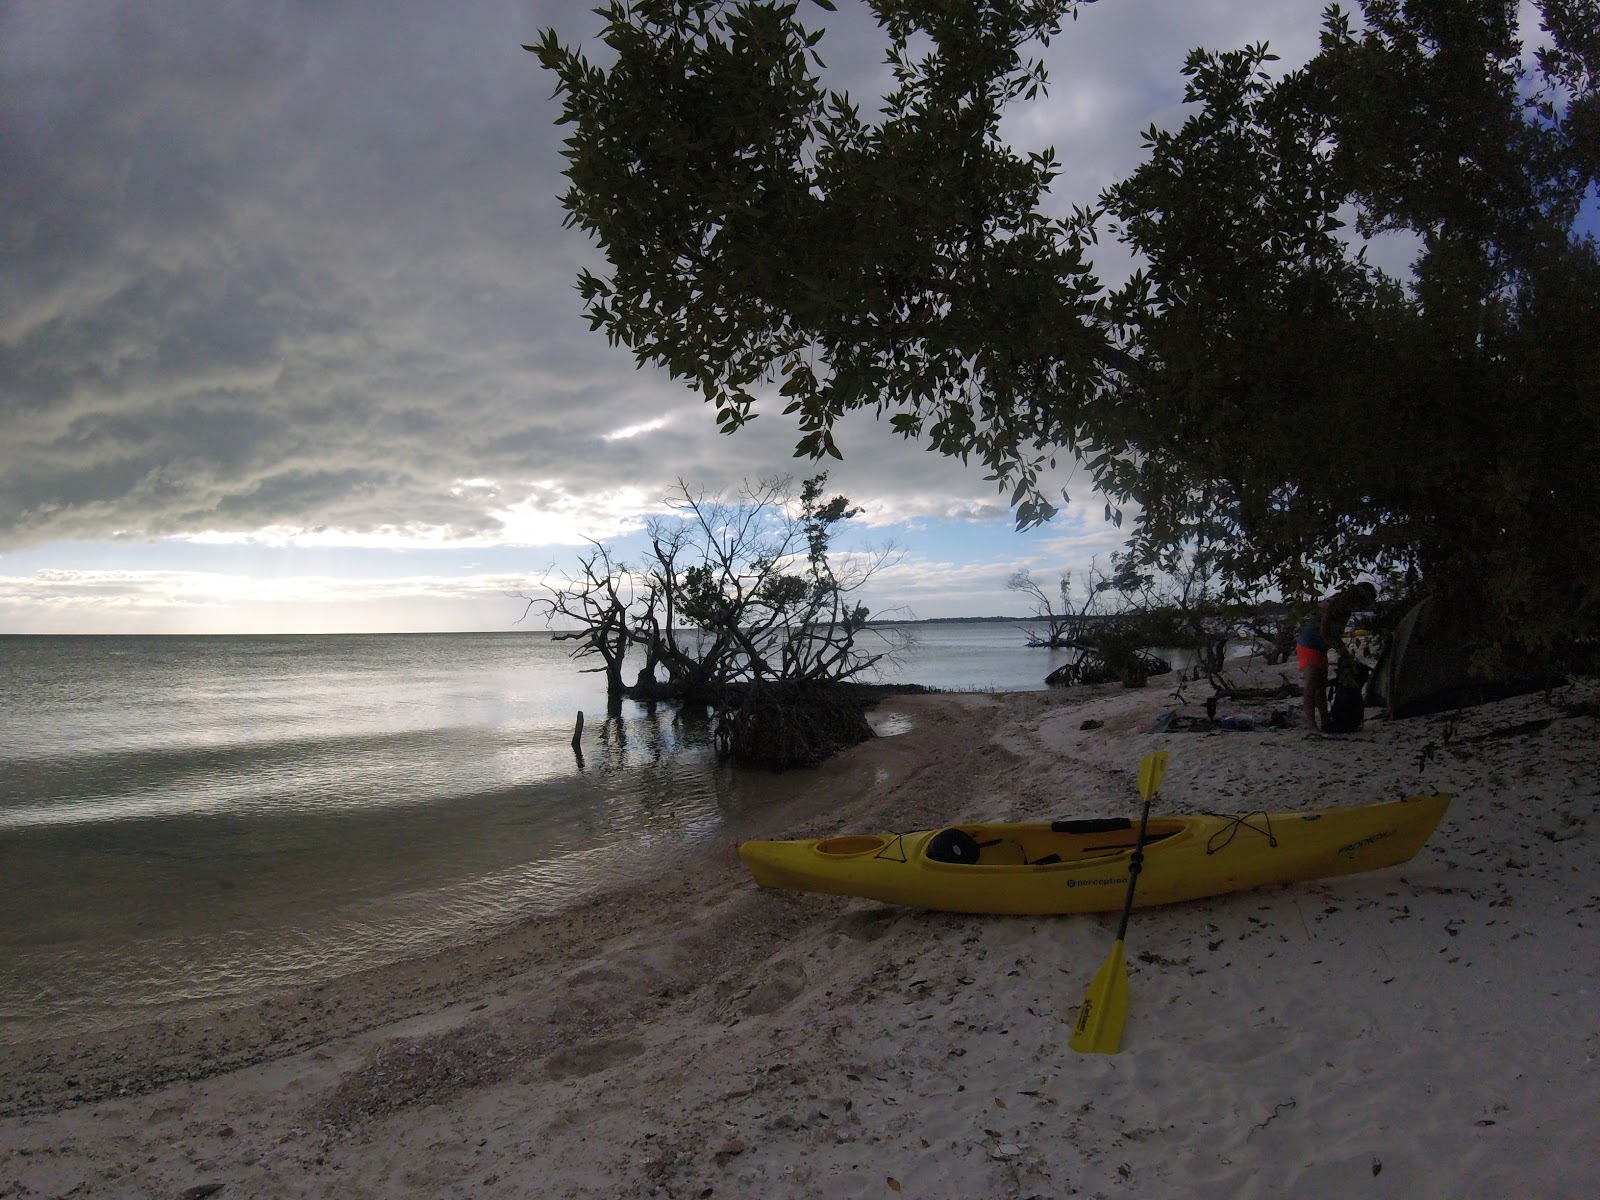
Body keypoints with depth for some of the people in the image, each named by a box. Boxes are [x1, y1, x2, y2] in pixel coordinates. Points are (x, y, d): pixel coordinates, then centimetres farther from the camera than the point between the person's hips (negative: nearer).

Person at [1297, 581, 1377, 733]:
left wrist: (1344, 652, 9)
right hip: (1308, 647, -10)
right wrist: (1342, 650, -16)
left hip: (1320, 650, 10)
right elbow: (1324, 633, -23)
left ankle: (1324, 721, 16)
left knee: (1321, 686, 11)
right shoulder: (1334, 604, -21)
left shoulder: (1345, 608, 9)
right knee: (1311, 686, -12)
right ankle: (1311, 725, -13)